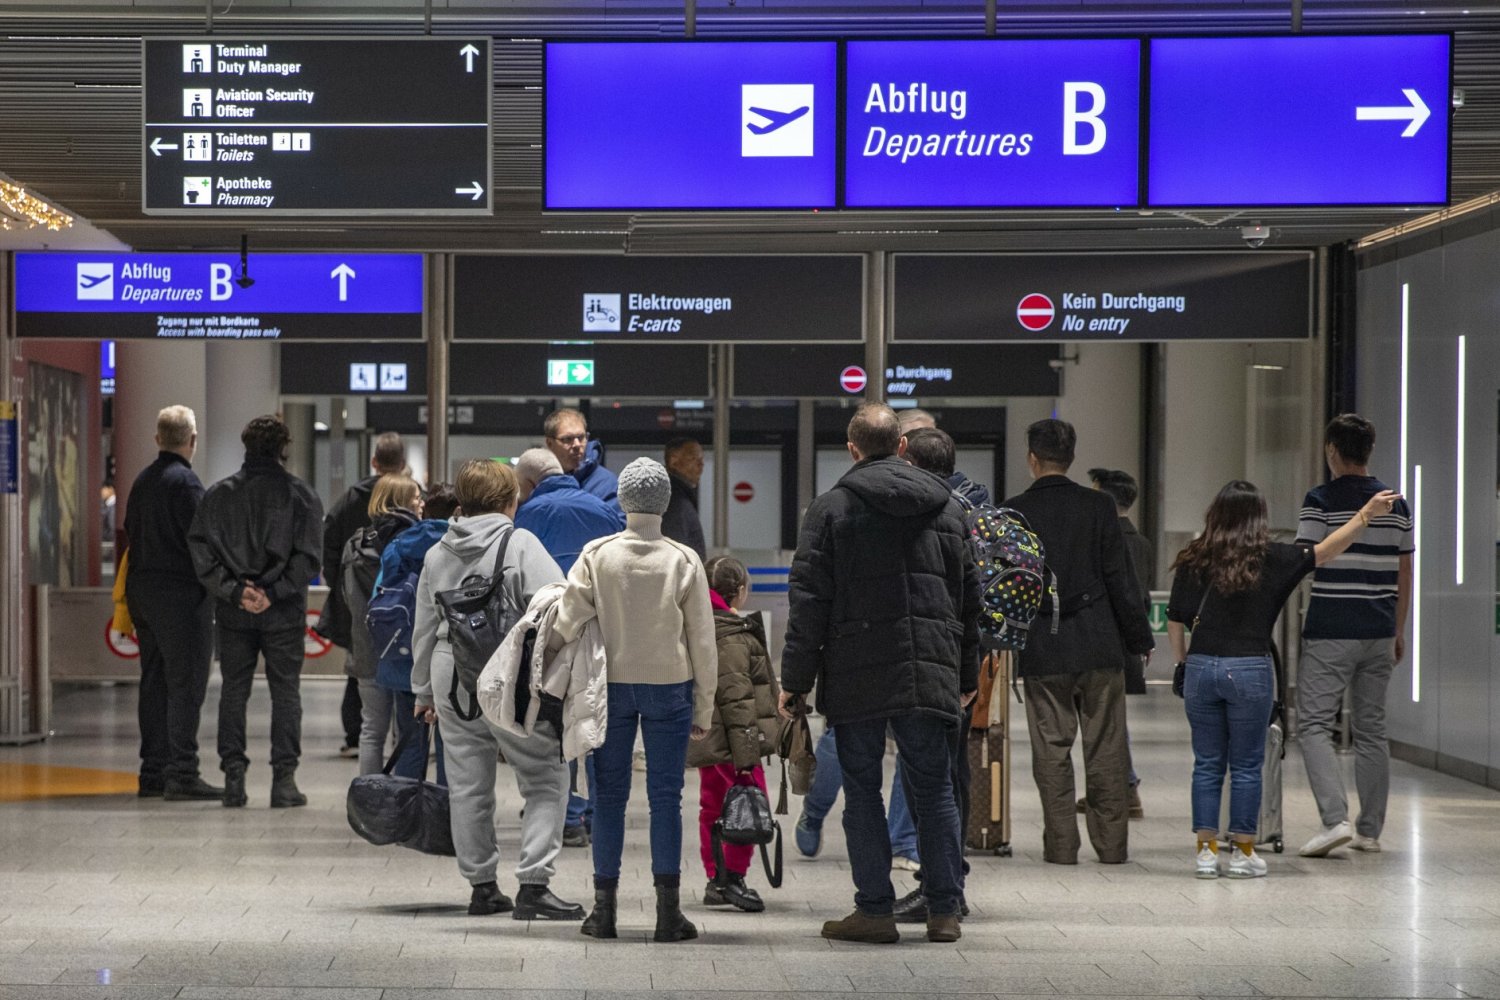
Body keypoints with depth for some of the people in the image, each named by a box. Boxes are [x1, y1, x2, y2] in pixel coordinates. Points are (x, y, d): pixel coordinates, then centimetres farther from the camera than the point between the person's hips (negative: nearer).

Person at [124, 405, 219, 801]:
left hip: (142, 590, 8)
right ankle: (181, 774, -10)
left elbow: (132, 534, 16)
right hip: (181, 593, -8)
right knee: (185, 684, -7)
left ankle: (153, 771, 15)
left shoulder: (142, 481, 13)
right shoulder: (185, 481, -13)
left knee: (154, 682, 12)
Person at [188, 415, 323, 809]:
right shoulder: (300, 494, -1)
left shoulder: (217, 495, 4)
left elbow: (201, 553, -5)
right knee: (285, 691, 5)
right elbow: (308, 555, -11)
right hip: (284, 613, -2)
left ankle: (234, 777, 6)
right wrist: (274, 592, -12)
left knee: (233, 691, 9)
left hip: (233, 613, 2)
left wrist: (234, 591, -9)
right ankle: (284, 779, 1)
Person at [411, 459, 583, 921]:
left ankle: (482, 885, 17)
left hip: (451, 678, 6)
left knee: (468, 785, 12)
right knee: (547, 780, 1)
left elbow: (424, 628, 17)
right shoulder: (520, 544, -5)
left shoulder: (436, 554, 12)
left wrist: (424, 692, 25)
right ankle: (534, 884, -8)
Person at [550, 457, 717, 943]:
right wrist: (703, 709, 7)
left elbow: (567, 622, -10)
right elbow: (702, 642, 0)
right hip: (669, 686, 0)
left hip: (610, 685, 1)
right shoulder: (684, 561, -4)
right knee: (665, 796, 3)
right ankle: (668, 911, 2)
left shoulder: (596, 555, -5)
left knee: (609, 794, 8)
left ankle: (604, 907, 10)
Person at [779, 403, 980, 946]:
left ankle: (875, 910, 3)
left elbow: (809, 601, -6)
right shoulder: (946, 507, 10)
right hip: (930, 672, 3)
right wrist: (967, 673, 22)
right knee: (934, 788, 10)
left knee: (863, 790, 4)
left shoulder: (831, 509, -2)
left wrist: (795, 678, -1)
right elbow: (969, 597, 15)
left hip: (856, 676, -3)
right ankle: (944, 910, 9)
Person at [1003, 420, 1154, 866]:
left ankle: (1061, 845, 4)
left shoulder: (1013, 512, -1)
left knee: (1051, 748, 4)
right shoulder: (1097, 506, -1)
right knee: (1106, 749, 6)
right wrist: (1140, 637, 8)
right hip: (1099, 644, 0)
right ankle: (1111, 844, 8)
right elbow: (1120, 578, -1)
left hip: (1041, 647, 0)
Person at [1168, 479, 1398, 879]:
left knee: (1207, 763, 10)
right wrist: (1366, 514, -8)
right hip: (1249, 670, -2)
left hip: (1201, 667, 2)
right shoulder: (1270, 559, -5)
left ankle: (1207, 849, 9)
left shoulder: (1192, 561, 2)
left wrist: (1183, 663, 17)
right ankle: (1243, 852, 10)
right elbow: (1323, 552, -7)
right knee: (1246, 766, 7)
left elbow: (1175, 622, 5)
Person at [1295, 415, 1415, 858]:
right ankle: (1370, 829, 14)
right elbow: (1404, 576, 12)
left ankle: (1335, 818, -18)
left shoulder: (1321, 501, -9)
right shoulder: (1396, 505, 9)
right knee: (1371, 729, 12)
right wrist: (1398, 631, 21)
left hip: (1331, 634, -6)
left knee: (1314, 725, -2)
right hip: (1378, 634, 6)